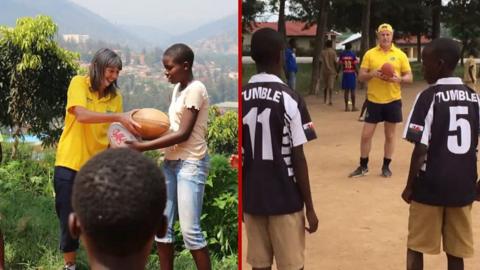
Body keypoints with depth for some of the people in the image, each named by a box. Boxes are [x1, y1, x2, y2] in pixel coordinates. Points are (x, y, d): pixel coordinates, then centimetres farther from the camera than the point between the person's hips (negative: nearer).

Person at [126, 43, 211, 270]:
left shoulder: (195, 89, -13)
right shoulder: (178, 89, 14)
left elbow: (183, 134, -18)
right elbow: (174, 129, 13)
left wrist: (143, 146, -17)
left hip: (191, 163, -9)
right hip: (171, 162, 9)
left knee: (190, 230, -7)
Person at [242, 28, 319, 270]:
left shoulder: (241, 98, -1)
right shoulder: (289, 99, -12)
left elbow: (239, 156, 3)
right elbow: (298, 158, -11)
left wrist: (242, 198, 15)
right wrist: (310, 207, -3)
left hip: (252, 199, 4)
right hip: (286, 200, -4)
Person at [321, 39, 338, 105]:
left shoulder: (323, 52, 1)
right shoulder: (333, 52, -5)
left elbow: (322, 62, -3)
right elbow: (335, 62, -7)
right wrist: (336, 70, 1)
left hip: (325, 71, 3)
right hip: (332, 70, -3)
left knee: (326, 85, 16)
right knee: (331, 86, -5)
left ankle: (325, 100, 22)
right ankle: (330, 100, -15)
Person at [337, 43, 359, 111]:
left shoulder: (342, 54, 1)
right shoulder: (353, 54, -5)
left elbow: (339, 65, 0)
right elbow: (355, 66, -9)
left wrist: (337, 73, 10)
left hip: (345, 74, 2)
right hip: (352, 74, -2)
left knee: (346, 90, 5)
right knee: (352, 90, 2)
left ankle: (346, 107, 6)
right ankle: (353, 107, 4)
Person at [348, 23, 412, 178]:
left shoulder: (400, 55, 1)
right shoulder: (369, 54, 2)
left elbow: (409, 77, 3)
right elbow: (361, 76, 1)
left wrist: (398, 79, -18)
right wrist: (372, 74, -19)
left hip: (393, 101, 0)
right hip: (373, 100, 0)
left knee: (390, 135, 9)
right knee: (366, 135, 2)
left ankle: (386, 166, 22)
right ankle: (363, 166, 17)